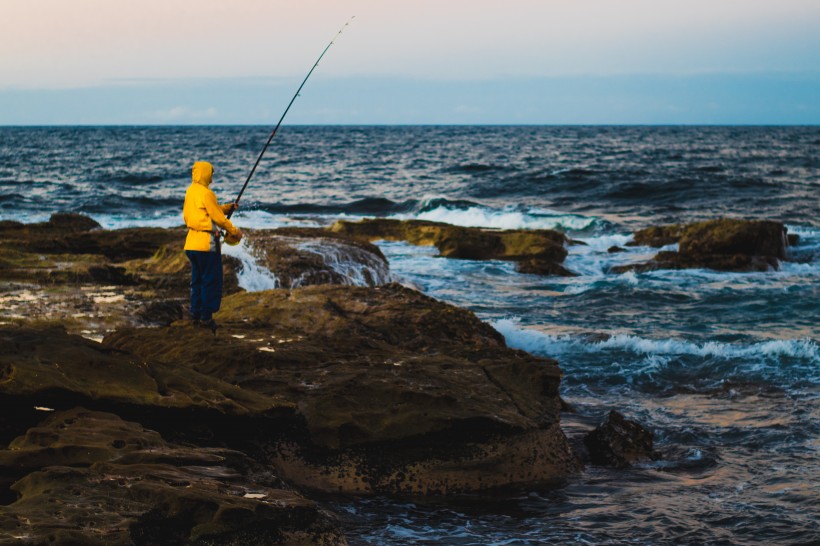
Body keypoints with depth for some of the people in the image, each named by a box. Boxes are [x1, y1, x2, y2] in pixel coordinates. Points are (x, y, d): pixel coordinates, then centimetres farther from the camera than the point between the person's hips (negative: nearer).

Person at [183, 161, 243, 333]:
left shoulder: (190, 191, 12)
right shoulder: (206, 193, -14)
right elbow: (218, 218, -12)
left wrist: (228, 207, 14)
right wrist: (234, 231, 0)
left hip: (192, 241, 9)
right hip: (206, 242, -9)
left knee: (197, 280, 14)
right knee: (211, 280, -2)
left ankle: (196, 314, 15)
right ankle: (206, 316, -3)